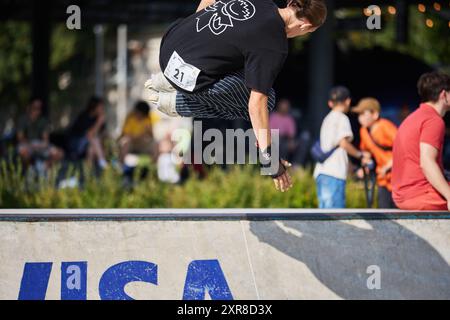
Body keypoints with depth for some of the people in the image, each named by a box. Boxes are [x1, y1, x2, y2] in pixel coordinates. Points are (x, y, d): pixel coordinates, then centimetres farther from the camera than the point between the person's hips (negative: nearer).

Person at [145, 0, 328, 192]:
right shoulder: (275, 46, -16)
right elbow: (257, 104, -19)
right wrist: (269, 157, -16)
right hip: (189, 80, -8)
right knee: (266, 101, 4)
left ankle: (169, 82, 20)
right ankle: (177, 102, 4)